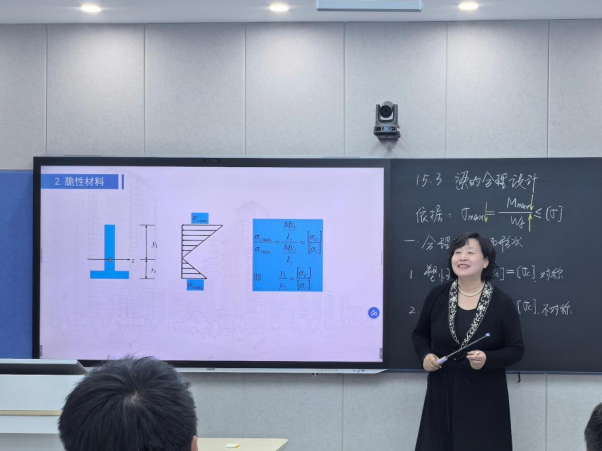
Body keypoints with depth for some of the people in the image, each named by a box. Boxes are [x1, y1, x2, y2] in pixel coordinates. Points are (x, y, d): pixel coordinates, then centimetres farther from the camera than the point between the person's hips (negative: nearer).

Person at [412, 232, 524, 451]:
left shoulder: (502, 302, -5)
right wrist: (425, 355, -6)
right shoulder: (437, 295, 1)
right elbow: (419, 334, 15)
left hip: (484, 398, -2)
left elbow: (516, 349, -3)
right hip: (442, 394, 2)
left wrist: (487, 359, -20)